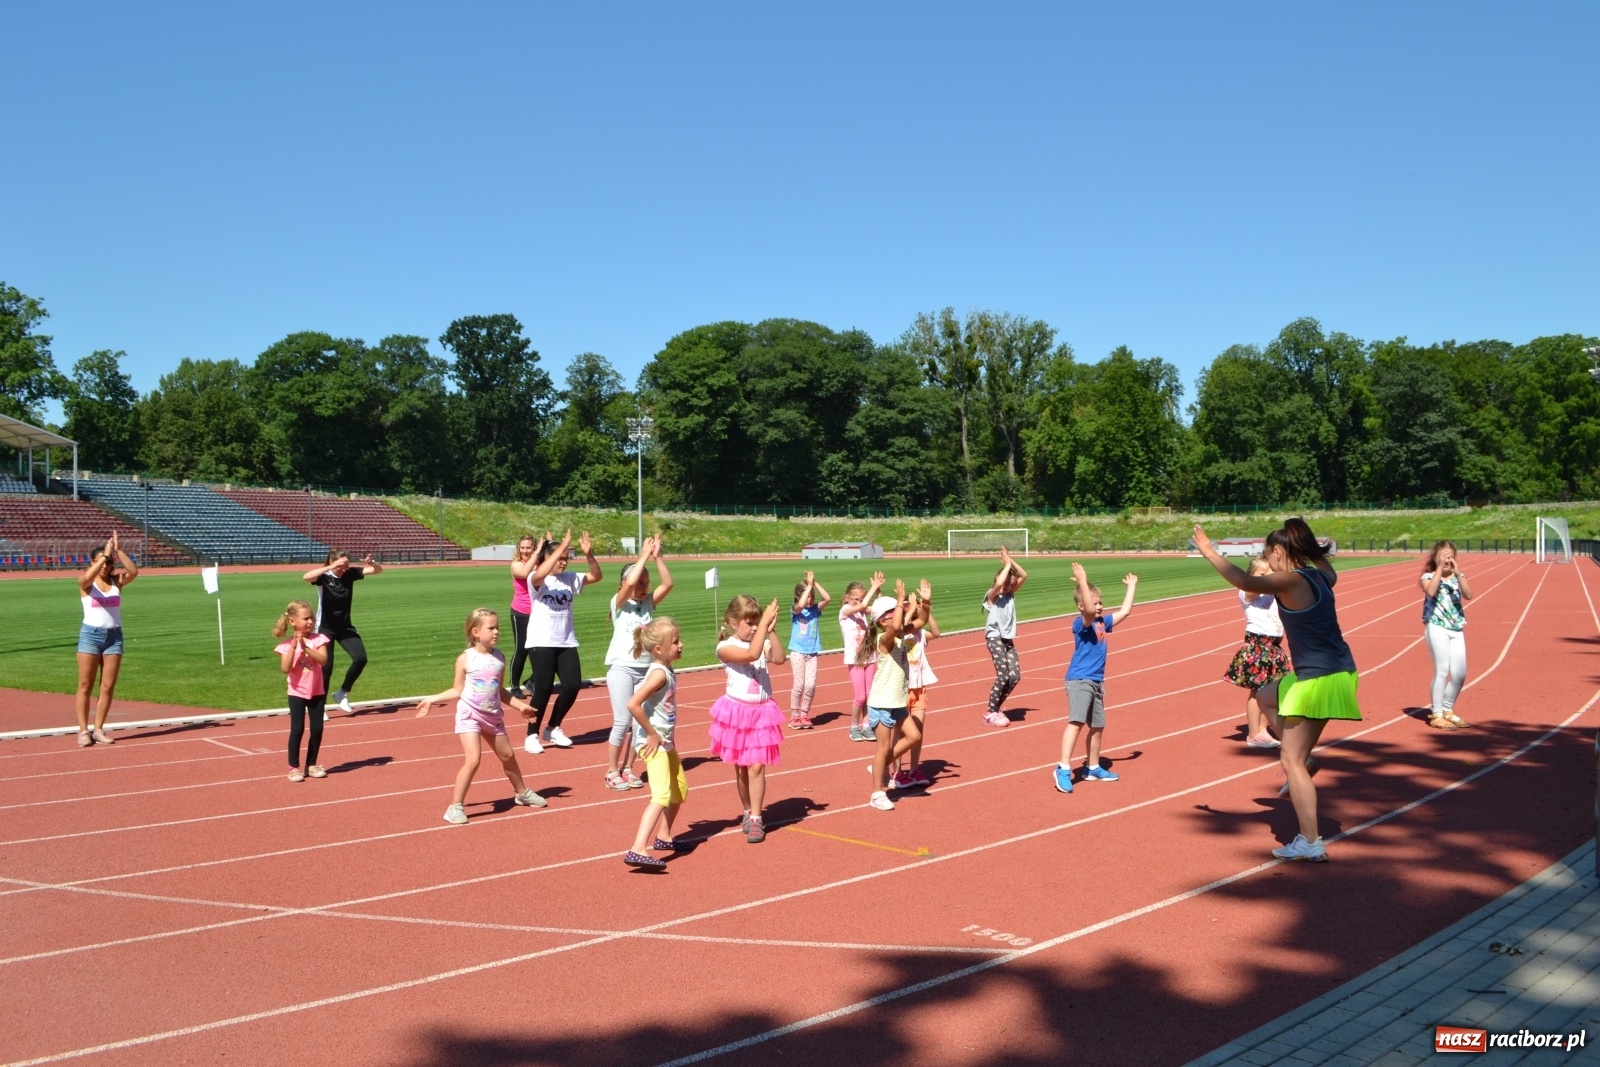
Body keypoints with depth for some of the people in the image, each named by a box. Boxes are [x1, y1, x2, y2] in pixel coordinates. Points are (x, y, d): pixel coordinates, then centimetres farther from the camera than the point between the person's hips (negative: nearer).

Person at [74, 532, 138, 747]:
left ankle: (98, 729, 12)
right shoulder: (86, 583, -3)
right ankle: (83, 730, 5)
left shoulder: (117, 581, 5)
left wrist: (118, 551, -21)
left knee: (108, 687, 4)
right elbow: (87, 577, -27)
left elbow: (134, 572, -15)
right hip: (91, 634, -3)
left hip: (114, 635, 3)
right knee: (85, 686, 1)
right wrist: (106, 554, -27)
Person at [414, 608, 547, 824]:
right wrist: (432, 699, -11)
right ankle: (455, 806, -6)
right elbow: (458, 691, -4)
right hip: (469, 715, -5)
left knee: (508, 755, 18)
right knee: (473, 759, -17)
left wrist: (520, 705, 7)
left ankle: (522, 793, 39)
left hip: (493, 716, 5)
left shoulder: (499, 657, 0)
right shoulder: (465, 659, -12)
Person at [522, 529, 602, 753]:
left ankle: (553, 729, 19)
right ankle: (532, 735, 12)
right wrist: (561, 547, -33)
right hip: (542, 642, -5)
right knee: (544, 688, -5)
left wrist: (589, 554, -17)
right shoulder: (536, 580, -8)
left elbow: (597, 576, 0)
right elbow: (540, 574, -32)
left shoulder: (569, 578, 7)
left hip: (567, 642, 6)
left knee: (573, 685, 0)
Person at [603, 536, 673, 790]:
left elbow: (668, 584, -6)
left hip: (645, 669, 5)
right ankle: (612, 771, 7)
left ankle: (627, 768, 18)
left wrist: (657, 557, -11)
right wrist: (644, 556, -16)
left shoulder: (648, 603, 8)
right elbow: (630, 582, -24)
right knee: (622, 721, -5)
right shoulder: (619, 603, -5)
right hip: (621, 668, -5)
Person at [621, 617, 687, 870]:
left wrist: (668, 737, 12)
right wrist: (652, 734, -23)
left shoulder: (667, 672, 8)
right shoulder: (659, 673, -21)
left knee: (680, 790, 22)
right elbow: (633, 704, -31)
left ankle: (663, 837, 39)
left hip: (666, 742, 10)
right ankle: (637, 850, -25)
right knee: (662, 795, -19)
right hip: (653, 744, -10)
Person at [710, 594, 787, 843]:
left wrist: (771, 629, -21)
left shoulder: (762, 643, 1)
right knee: (741, 768, 11)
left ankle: (756, 819, 0)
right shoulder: (725, 647, -12)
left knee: (757, 766, -5)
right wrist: (765, 622, -28)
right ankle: (748, 813, 28)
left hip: (761, 712, 2)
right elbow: (752, 654, -28)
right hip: (737, 712, -2)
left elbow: (779, 658, -17)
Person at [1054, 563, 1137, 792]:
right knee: (1076, 722, -21)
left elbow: (1125, 611, 21)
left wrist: (1131, 586, 25)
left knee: (1097, 726, 17)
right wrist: (1082, 582, -42)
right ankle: (1064, 769, -24)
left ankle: (1092, 768, 33)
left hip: (1096, 682, 9)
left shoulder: (1103, 623, 11)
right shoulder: (1081, 623, -13)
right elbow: (1089, 611, -35)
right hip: (1079, 681, -9)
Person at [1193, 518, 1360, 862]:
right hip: (1334, 671, 9)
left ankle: (1311, 844, 2)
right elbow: (1329, 572, 36)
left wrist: (1209, 550, -27)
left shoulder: (1292, 581, -17)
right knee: (1267, 695, 30)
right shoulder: (1318, 574, 9)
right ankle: (1302, 759, 21)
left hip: (1319, 679, -9)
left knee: (1292, 760, -1)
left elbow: (1247, 582, -34)